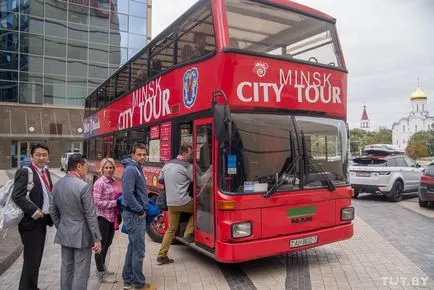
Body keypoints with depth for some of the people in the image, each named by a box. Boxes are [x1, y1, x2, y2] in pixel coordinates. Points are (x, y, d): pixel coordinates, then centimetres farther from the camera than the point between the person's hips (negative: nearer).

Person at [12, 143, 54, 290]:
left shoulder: (45, 171, 11)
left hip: (42, 221, 8)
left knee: (36, 259, 18)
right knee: (31, 260, -1)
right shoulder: (25, 172, -14)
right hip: (31, 222, -8)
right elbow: (17, 196, -22)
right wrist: (33, 211, -25)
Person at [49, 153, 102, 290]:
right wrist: (97, 239, -11)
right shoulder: (84, 186, -19)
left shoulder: (57, 184, 3)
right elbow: (90, 215, -17)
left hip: (64, 234, 7)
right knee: (80, 272, 3)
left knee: (66, 268, 18)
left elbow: (53, 210, 11)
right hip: (81, 235, -7)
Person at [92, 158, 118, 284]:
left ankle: (102, 268, 37)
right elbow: (97, 202, -20)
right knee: (101, 245, 4)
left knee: (107, 244, 19)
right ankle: (101, 274, 16)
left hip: (112, 217, 8)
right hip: (102, 218, -8)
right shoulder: (99, 183, -15)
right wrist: (115, 203, -19)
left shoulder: (113, 181, 7)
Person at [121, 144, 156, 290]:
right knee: (138, 250, 0)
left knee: (133, 248, 17)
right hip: (134, 215, -10)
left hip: (136, 214, 10)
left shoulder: (137, 169, 13)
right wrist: (140, 211, -17)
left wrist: (143, 208, 12)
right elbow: (128, 194, -25)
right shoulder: (131, 170, -18)